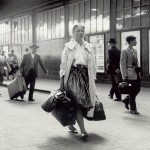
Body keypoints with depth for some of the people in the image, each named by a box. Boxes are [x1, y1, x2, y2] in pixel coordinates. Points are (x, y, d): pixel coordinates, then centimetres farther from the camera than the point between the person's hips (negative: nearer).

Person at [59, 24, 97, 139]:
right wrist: (62, 81, -4)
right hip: (73, 76, -4)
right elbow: (64, 64, 1)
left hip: (85, 76, 4)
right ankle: (83, 130, -11)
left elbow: (92, 65, 13)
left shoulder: (89, 47, 12)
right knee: (78, 101, -12)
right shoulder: (68, 47, 3)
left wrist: (93, 78, 9)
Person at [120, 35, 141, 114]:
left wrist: (139, 69, 10)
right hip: (130, 74, -7)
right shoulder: (124, 51, -10)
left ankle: (127, 100, 32)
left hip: (136, 73, 7)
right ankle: (133, 109, 13)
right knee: (132, 91, 0)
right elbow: (122, 64, -11)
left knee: (137, 89, 8)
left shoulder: (135, 50, 12)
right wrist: (124, 76, -14)